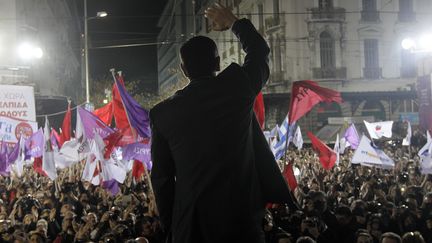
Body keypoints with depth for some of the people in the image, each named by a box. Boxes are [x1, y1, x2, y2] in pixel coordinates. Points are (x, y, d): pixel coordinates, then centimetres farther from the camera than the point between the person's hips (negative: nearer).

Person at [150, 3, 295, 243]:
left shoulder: (163, 112, 1)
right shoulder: (237, 85, -3)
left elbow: (161, 178, 4)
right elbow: (260, 51, 19)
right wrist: (234, 22, 34)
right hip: (242, 218, -1)